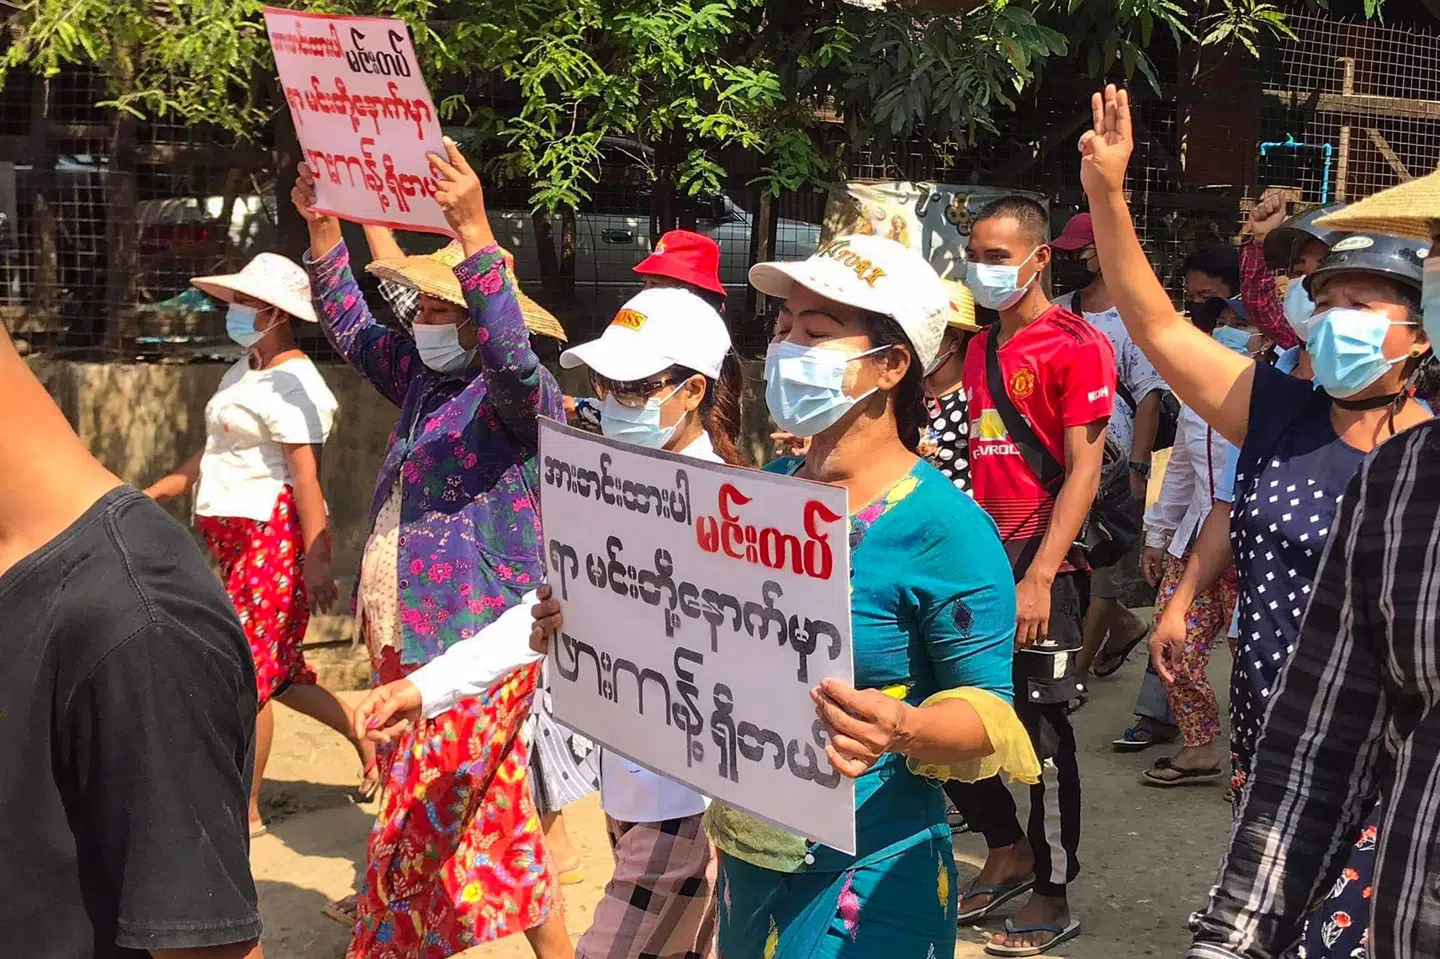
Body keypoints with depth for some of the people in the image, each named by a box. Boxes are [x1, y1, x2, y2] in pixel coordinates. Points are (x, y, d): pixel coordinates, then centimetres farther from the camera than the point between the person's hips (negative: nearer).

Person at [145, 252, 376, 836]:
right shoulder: (242, 374, 15)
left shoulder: (291, 384, -15)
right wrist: (152, 494, 17)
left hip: (275, 537, -10)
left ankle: (246, 811, 7)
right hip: (235, 540, 10)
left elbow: (305, 476, -21)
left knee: (251, 671, -4)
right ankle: (366, 740, 30)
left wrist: (316, 561, -24)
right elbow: (214, 456, 21)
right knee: (276, 670, 15)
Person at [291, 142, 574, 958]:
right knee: (495, 810, 16)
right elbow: (351, 326, 21)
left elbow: (510, 353, -32)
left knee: (421, 829, -3)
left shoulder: (516, 395, -11)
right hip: (404, 635, 8)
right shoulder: (423, 376, 12)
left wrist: (476, 233, -41)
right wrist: (323, 225, 9)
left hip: (476, 643, -8)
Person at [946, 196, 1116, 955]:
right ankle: (1009, 853, 29)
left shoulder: (1076, 346, -8)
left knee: (1043, 730, 1)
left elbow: (1083, 472, -13)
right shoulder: (978, 349, 14)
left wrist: (1039, 577, -20)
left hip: (1040, 567, -7)